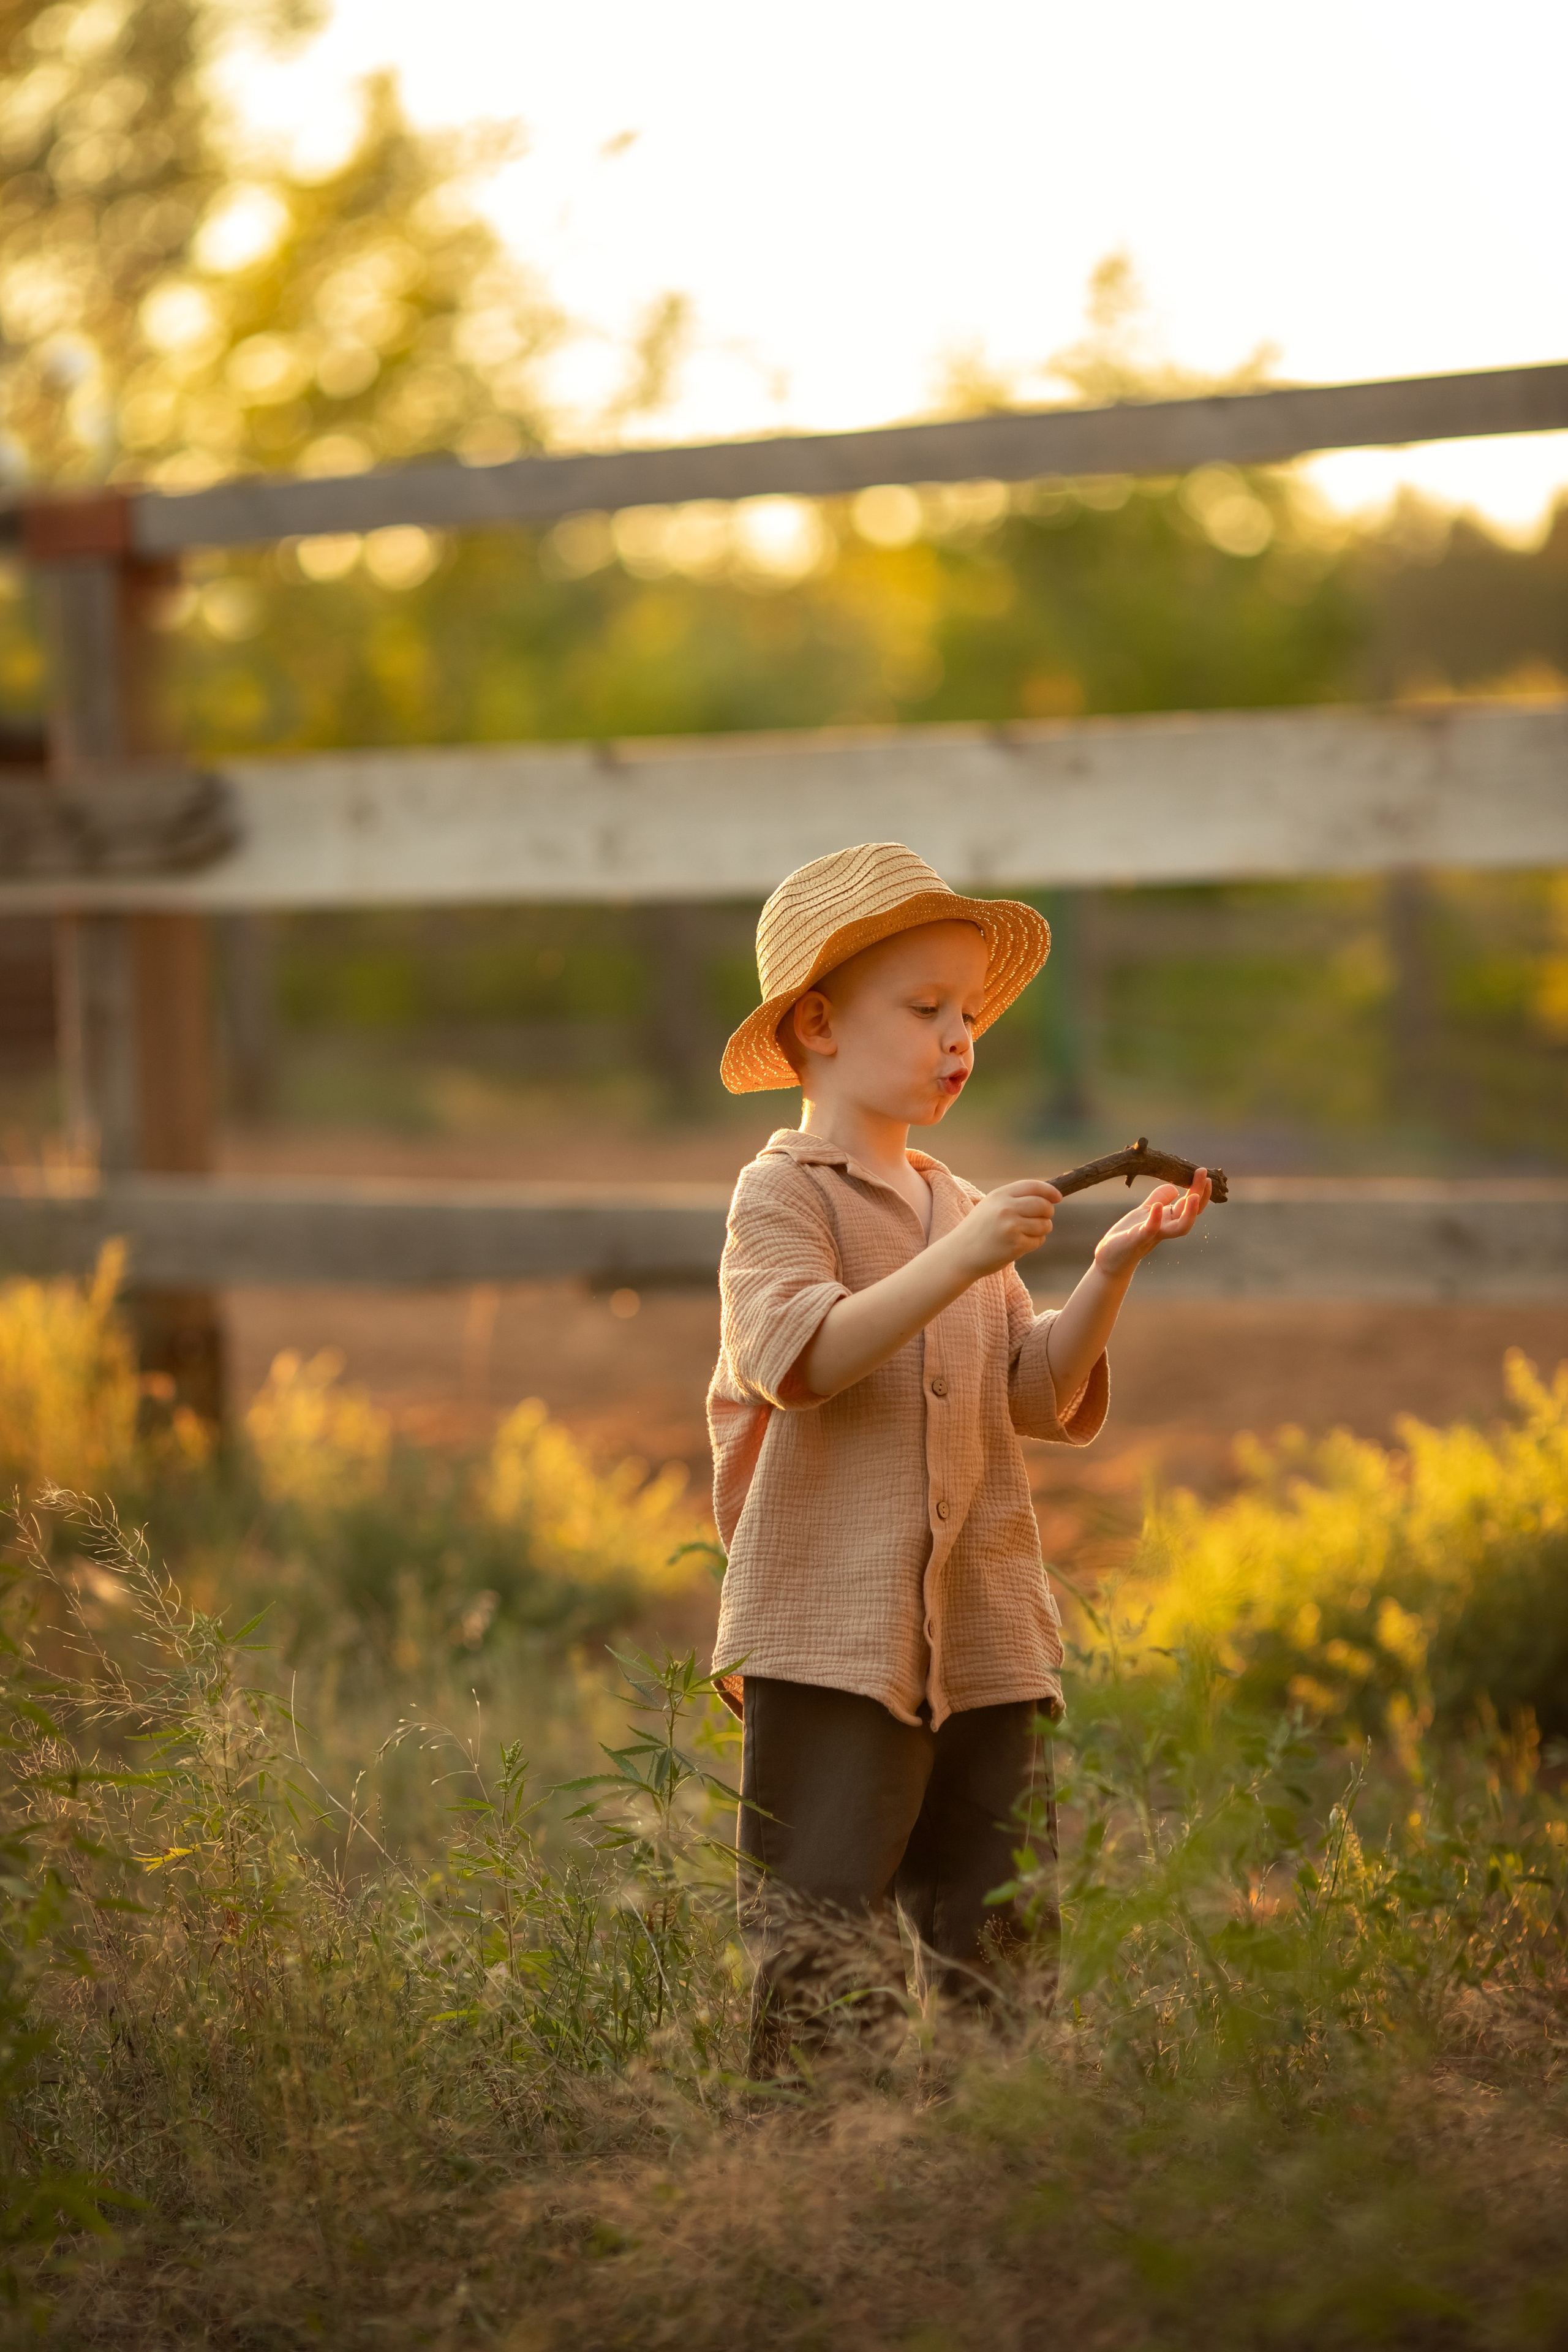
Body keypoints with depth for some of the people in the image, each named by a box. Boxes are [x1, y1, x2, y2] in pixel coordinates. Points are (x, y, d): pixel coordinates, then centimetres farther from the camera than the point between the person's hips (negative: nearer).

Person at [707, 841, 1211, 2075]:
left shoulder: (959, 1208, 18)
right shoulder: (783, 1197, -4)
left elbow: (1040, 1399, 12)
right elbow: (796, 1358, -22)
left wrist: (1110, 1272, -2)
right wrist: (961, 1261, -27)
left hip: (986, 1643, 7)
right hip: (832, 1642, -7)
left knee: (992, 1950, 9)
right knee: (818, 1968, -7)